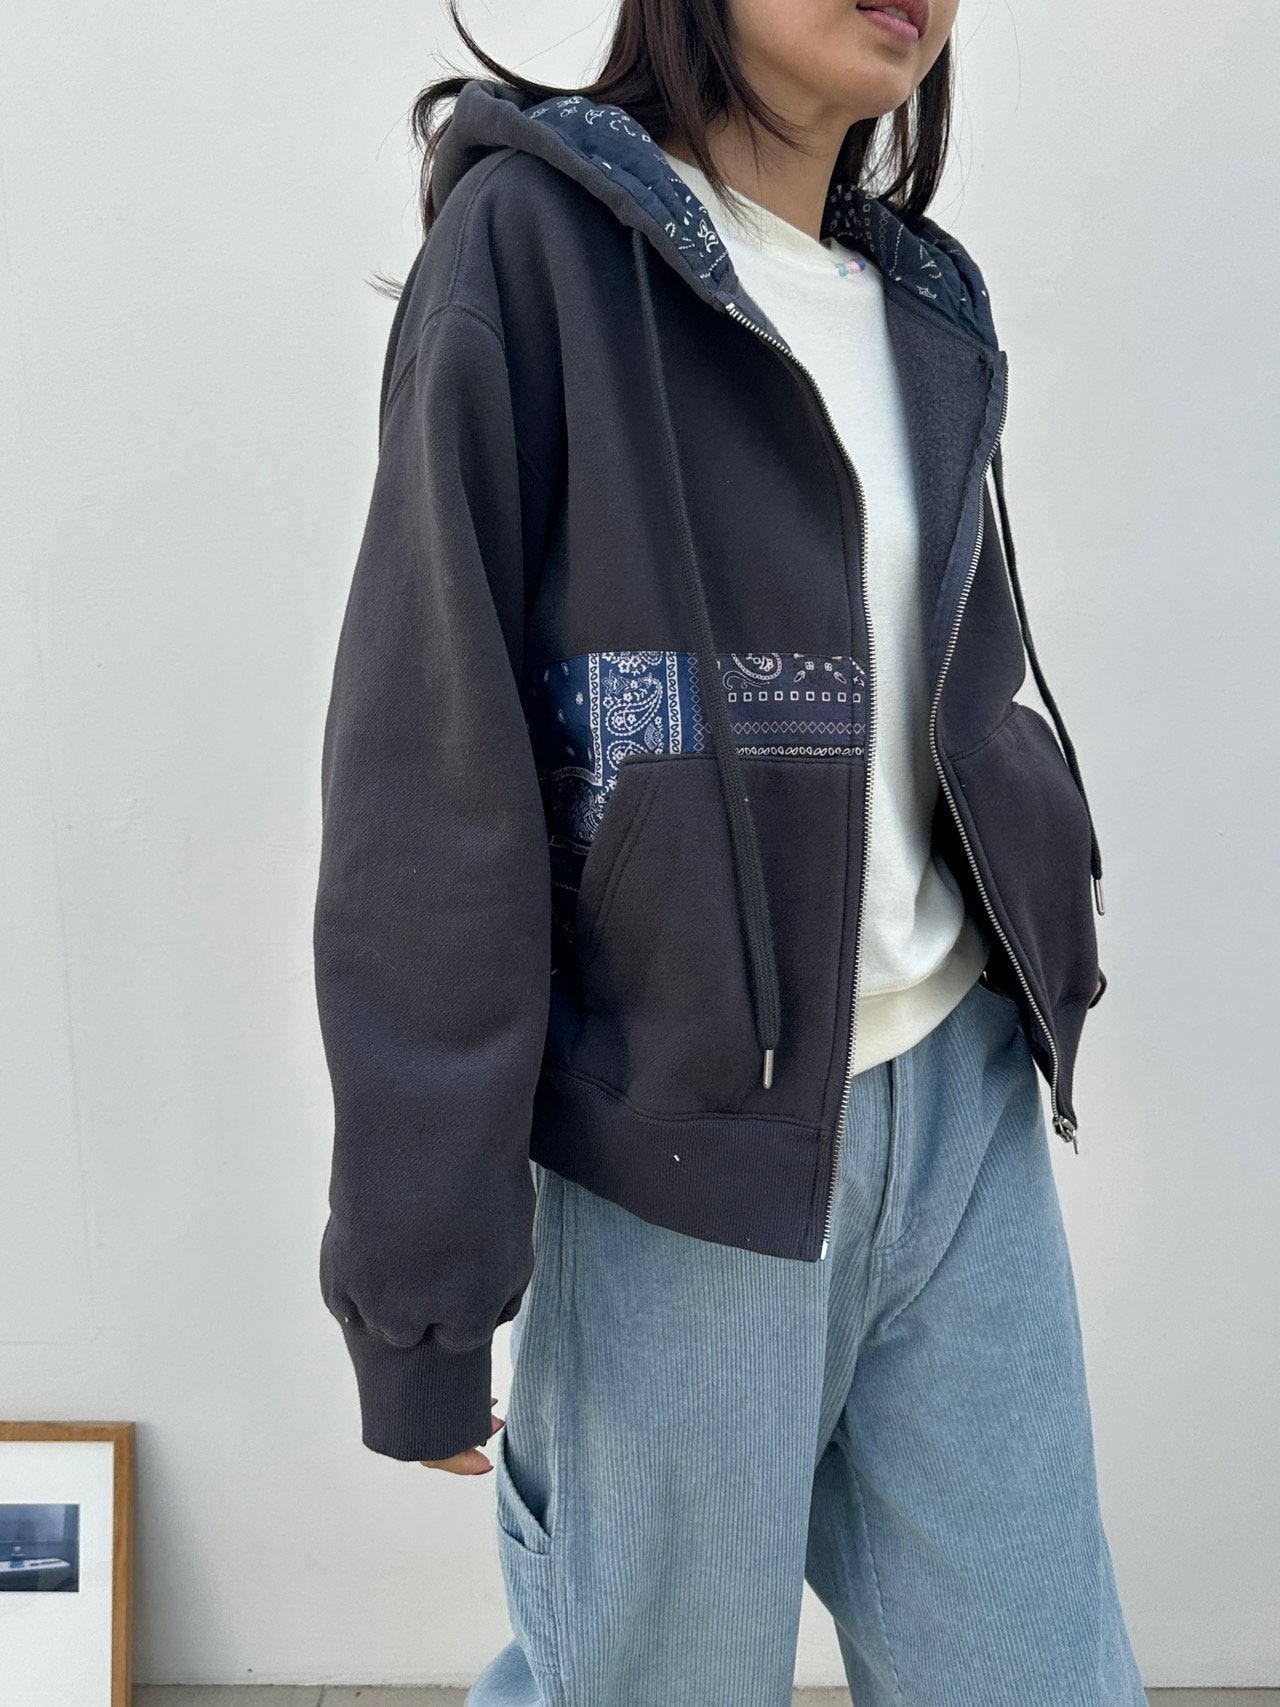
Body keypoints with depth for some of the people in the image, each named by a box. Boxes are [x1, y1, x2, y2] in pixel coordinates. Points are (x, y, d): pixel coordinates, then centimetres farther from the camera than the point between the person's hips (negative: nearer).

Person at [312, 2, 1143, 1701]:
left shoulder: (926, 306, 12)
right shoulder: (535, 240, -8)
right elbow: (428, 778, -13)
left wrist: (1010, 1053, 18)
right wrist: (421, 1282, -14)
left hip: (965, 1123, 6)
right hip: (687, 1148, -5)